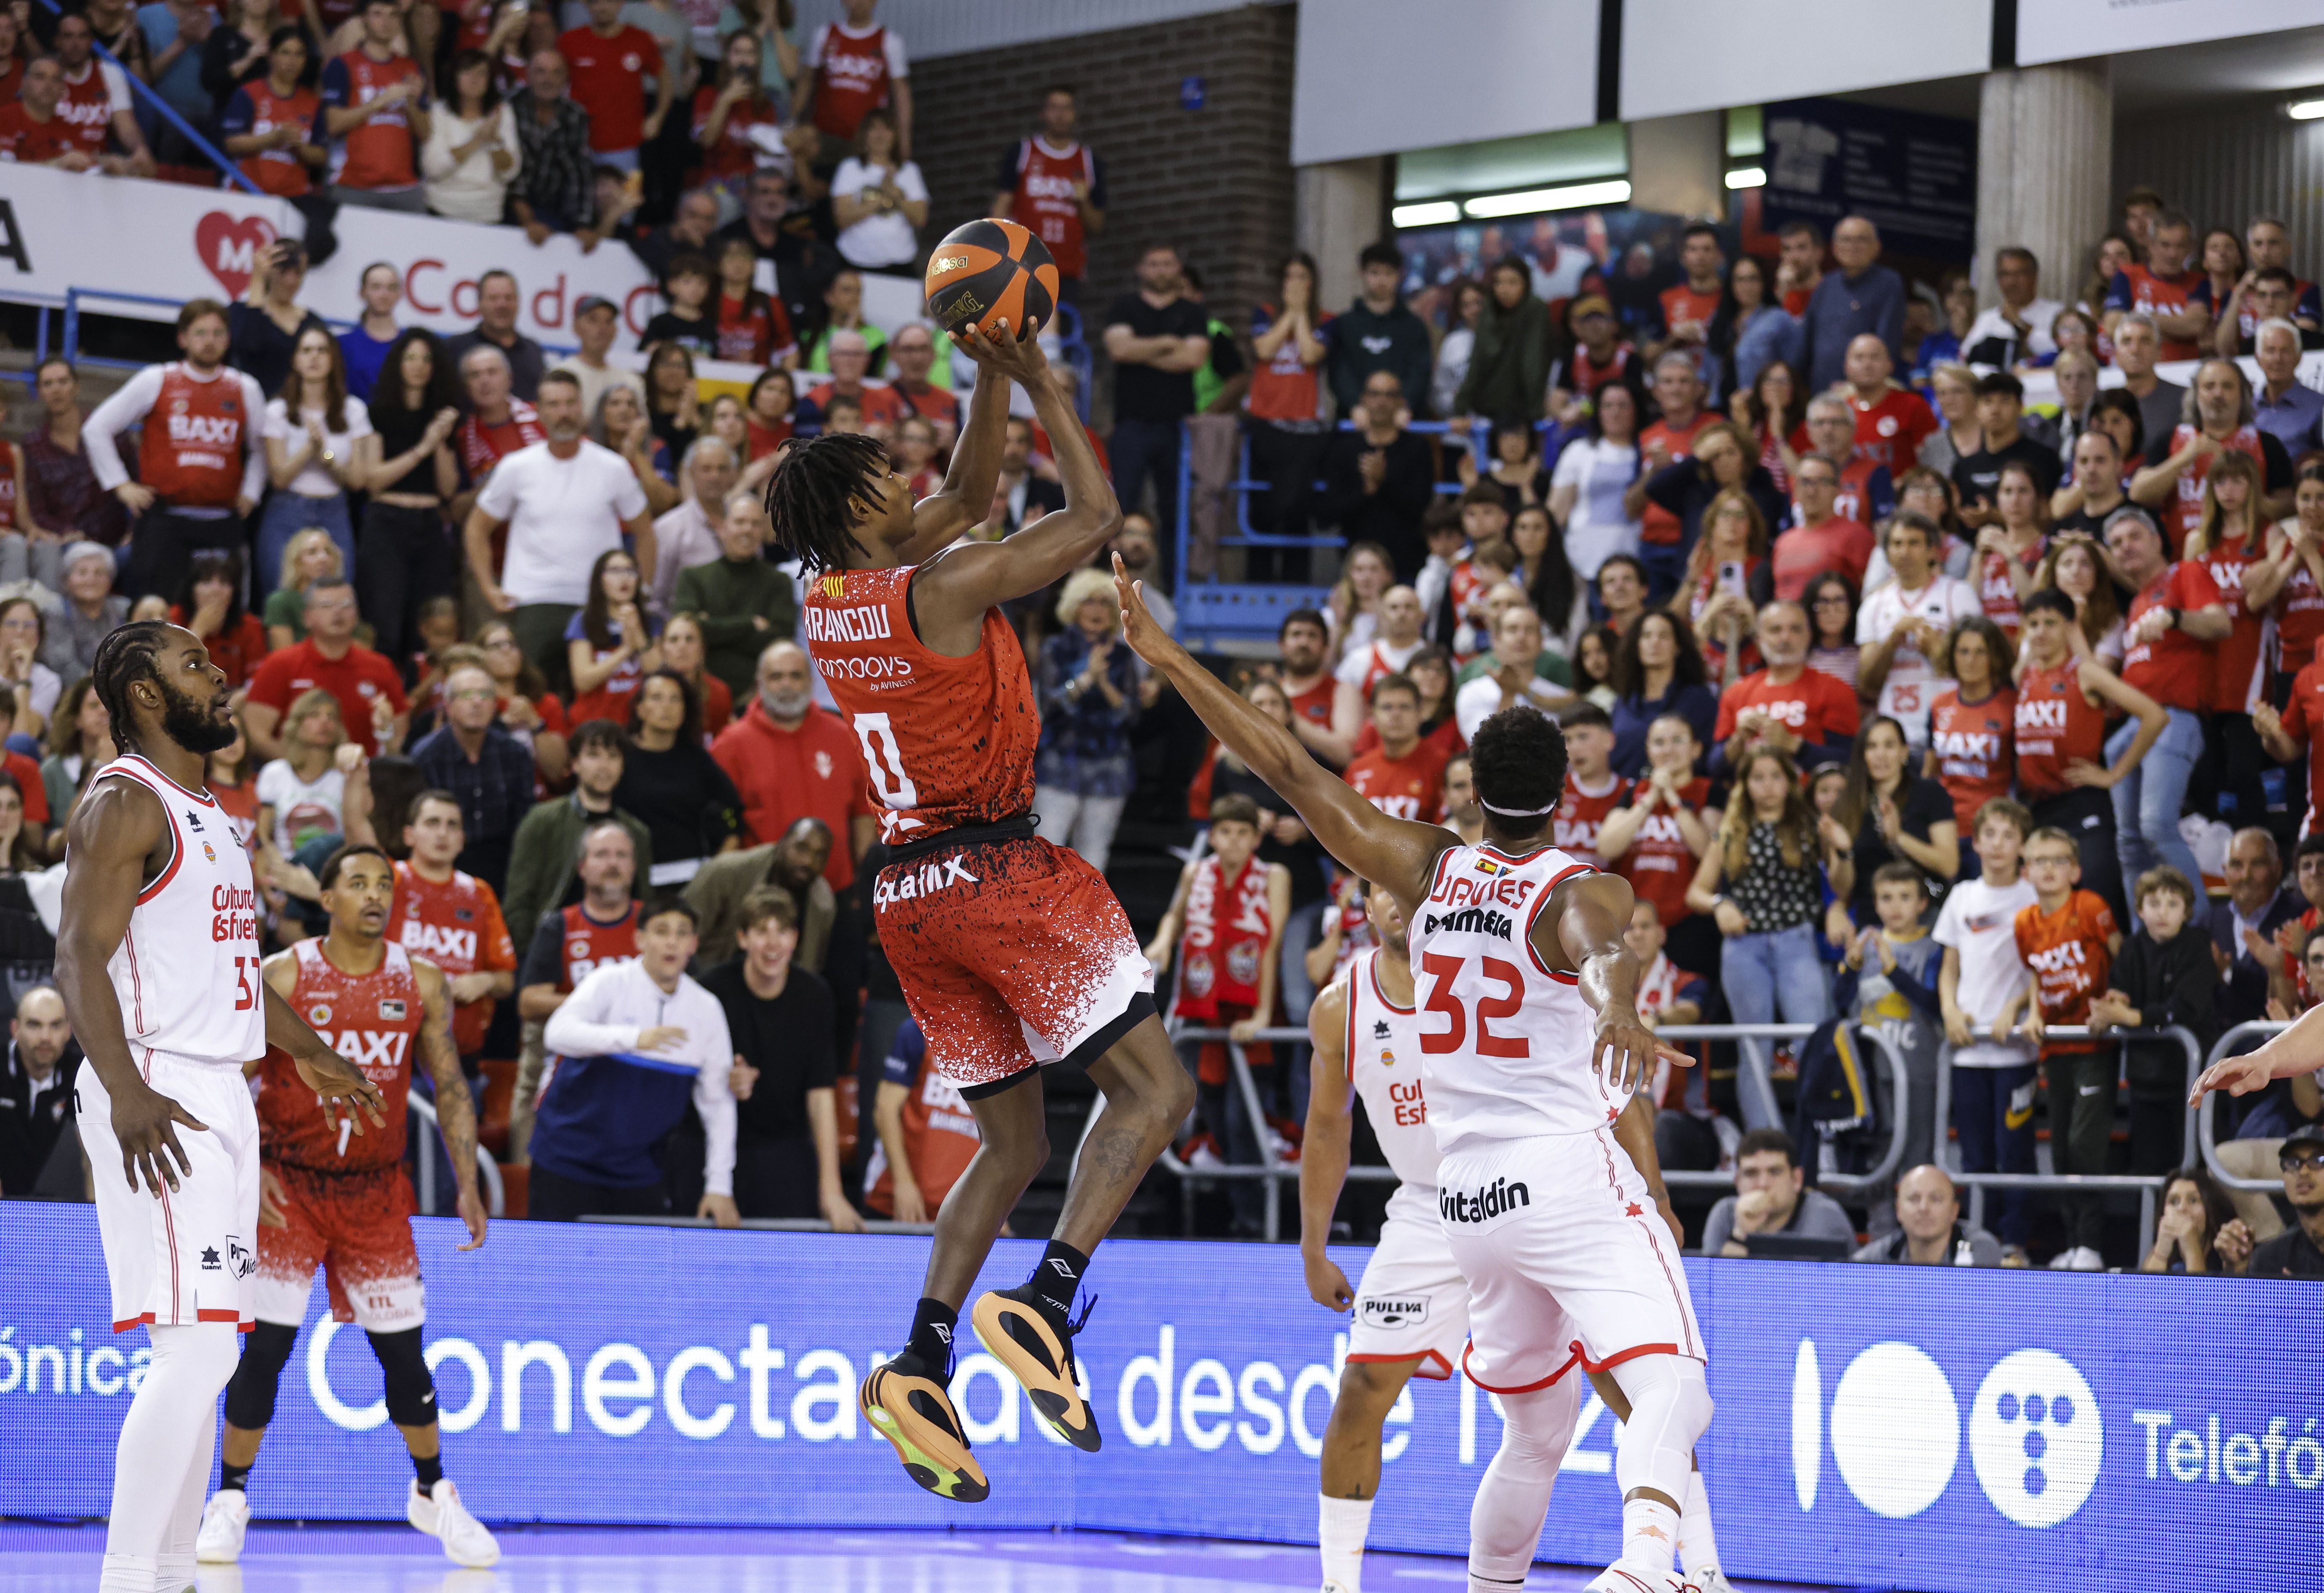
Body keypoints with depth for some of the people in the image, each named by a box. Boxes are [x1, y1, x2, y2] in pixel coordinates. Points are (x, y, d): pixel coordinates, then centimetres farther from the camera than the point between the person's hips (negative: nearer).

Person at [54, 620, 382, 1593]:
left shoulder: (205, 812, 19)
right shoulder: (123, 803, -10)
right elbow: (81, 958, -19)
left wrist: (312, 1056, 37)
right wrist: (127, 1094, -29)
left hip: (221, 1098, 10)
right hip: (158, 1103, -10)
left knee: (204, 1353, 10)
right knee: (193, 1348, -16)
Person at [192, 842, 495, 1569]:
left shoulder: (422, 983, 0)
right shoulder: (281, 976, -8)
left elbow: (449, 1087, 6)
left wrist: (468, 1183, -2)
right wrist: (249, 1170, -17)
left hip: (376, 1188, 2)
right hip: (287, 1185, -2)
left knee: (403, 1349, 3)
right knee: (266, 1345, -7)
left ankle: (433, 1495, 21)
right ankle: (230, 1501, 6)